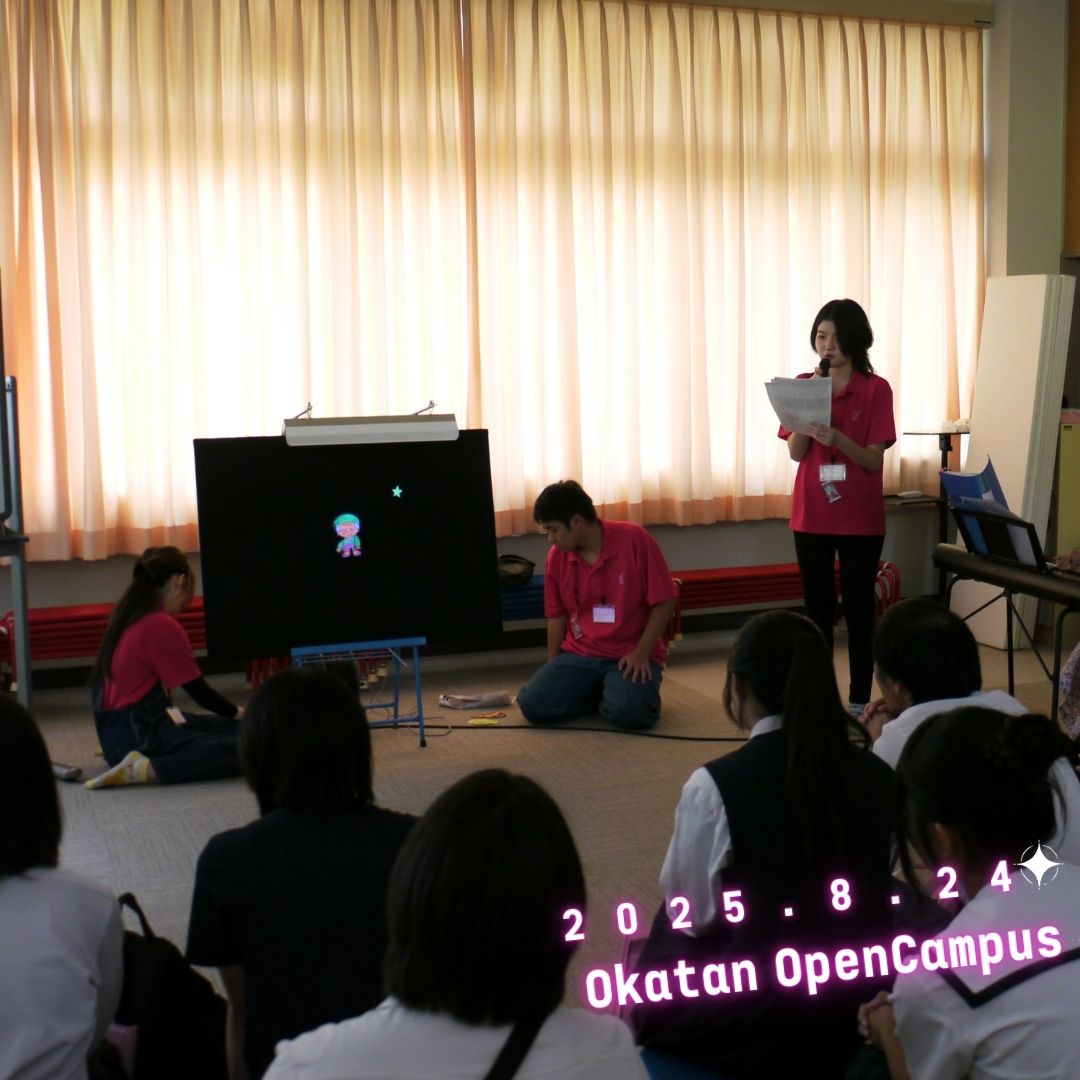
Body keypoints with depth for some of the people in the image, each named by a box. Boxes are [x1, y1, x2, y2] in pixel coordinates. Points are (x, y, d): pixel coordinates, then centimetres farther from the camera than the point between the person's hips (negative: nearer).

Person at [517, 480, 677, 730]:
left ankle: (617, 690, 3)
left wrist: (641, 653, -15)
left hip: (630, 655, -4)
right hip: (579, 655, 4)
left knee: (628, 712, -33)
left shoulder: (635, 540, -12)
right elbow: (557, 615, 11)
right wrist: (553, 670, 9)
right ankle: (598, 690, 6)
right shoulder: (557, 556, 1)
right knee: (532, 704, -19)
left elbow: (664, 601, -9)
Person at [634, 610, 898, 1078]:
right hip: (860, 1008, 5)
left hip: (760, 1025, -5)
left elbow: (691, 913, -9)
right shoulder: (877, 776, -7)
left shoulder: (715, 785, -20)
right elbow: (874, 886, 6)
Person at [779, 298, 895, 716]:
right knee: (817, 607, 8)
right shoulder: (802, 385, 4)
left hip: (860, 518, -2)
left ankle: (859, 701, 10)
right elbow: (795, 452, -3)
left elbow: (874, 459, -9)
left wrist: (836, 438, -26)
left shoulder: (876, 389, -5)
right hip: (812, 515, 3)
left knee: (858, 608, 4)